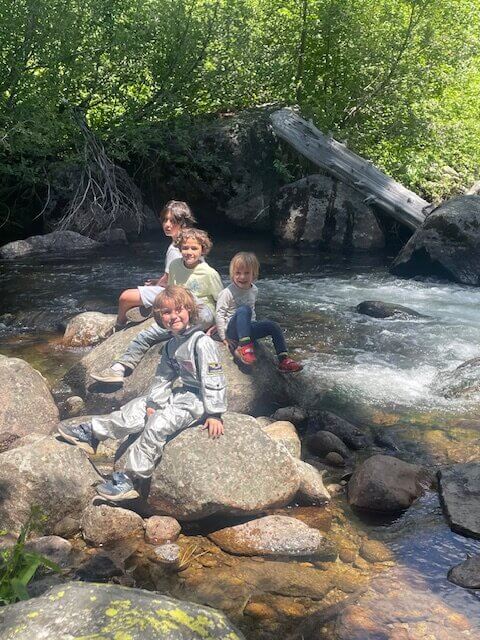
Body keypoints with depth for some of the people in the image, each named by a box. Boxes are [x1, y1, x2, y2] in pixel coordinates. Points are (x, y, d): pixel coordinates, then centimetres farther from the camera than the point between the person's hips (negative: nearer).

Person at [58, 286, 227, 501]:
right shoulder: (171, 346, 10)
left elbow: (213, 379, -21)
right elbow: (163, 377, 13)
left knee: (158, 423, -25)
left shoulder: (202, 342, -18)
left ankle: (131, 479, -23)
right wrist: (154, 402, 0)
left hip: (199, 400, -9)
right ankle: (90, 433, 8)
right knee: (137, 407, 3)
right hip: (182, 393, 9)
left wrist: (214, 414, -23)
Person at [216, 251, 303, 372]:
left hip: (248, 329, 7)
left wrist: (253, 324, 19)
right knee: (244, 309, -34)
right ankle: (245, 346, -44)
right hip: (232, 330, -7)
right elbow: (220, 314, -13)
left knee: (273, 326, -9)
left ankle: (284, 360, -7)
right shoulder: (227, 293, -12)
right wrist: (224, 338, -16)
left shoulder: (254, 290, 8)